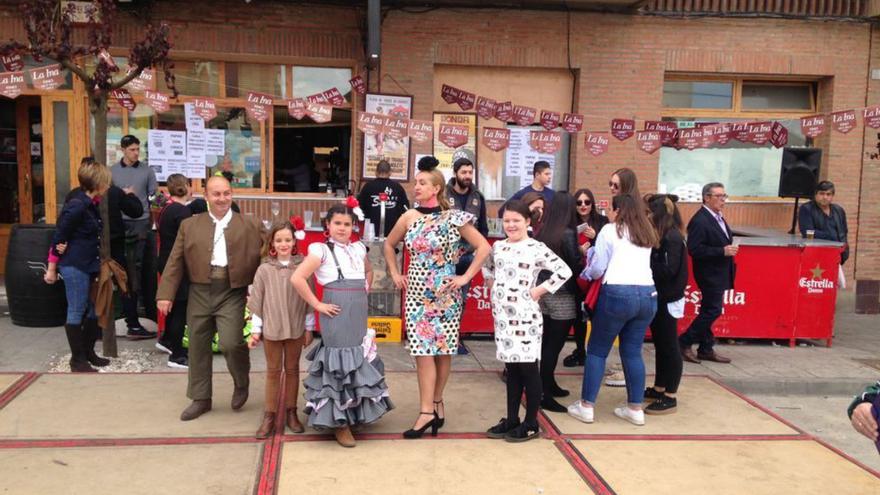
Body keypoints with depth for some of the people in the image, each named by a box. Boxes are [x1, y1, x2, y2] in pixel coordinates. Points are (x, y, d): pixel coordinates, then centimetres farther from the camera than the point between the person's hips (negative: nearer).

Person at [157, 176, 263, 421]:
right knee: (198, 347, 9)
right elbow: (175, 262, 5)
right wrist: (166, 294, -2)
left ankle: (241, 382, 16)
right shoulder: (189, 225, 8)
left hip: (232, 293, -3)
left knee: (230, 343, -14)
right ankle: (200, 398, 25)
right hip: (200, 293, 3)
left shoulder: (251, 225, 4)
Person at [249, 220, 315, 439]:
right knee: (273, 371, 8)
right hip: (272, 328, 0)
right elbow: (257, 301, 0)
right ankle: (269, 416, 15)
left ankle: (291, 412, 22)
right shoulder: (264, 269, -3)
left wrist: (309, 328, 2)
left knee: (292, 370, 12)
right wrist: (255, 330, -1)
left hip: (296, 328, 0)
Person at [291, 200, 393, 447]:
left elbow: (369, 271, 30)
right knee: (340, 363, -1)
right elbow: (297, 278, -17)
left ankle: (354, 412, 31)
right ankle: (340, 422, 9)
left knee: (359, 360, 14)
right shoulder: (321, 250, -7)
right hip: (337, 314, -6)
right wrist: (317, 305, -14)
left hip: (358, 314, 6)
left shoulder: (358, 248, 11)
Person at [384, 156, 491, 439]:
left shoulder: (454, 218, -8)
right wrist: (395, 274, 11)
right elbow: (389, 245, 20)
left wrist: (466, 277, -8)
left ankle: (435, 402, 21)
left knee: (443, 350, 5)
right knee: (423, 350, -1)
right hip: (417, 292, 3)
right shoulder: (409, 218, 3)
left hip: (445, 293, -2)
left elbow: (483, 248, -5)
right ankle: (429, 410, 2)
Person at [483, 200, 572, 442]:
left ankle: (531, 423, 12)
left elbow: (564, 271, -14)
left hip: (525, 316, -6)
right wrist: (491, 285, 12)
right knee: (511, 369, 13)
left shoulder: (536, 248, -9)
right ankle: (511, 420, 22)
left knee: (528, 368, 1)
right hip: (502, 315, 6)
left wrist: (540, 290, -12)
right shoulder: (498, 247, 10)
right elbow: (487, 267, 29)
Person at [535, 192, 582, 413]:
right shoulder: (568, 234, -15)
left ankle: (550, 385, 30)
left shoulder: (541, 232, 3)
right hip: (562, 296, -7)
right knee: (554, 345, -1)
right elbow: (576, 265, -14)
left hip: (544, 293, 7)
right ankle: (545, 395, 2)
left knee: (548, 343, 17)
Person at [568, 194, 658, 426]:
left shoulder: (610, 230, 3)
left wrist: (585, 273, 19)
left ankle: (586, 406, 9)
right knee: (633, 352, 14)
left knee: (597, 350, 6)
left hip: (618, 294, -5)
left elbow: (597, 269, -2)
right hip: (648, 295, 5)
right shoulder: (647, 234, 19)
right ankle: (636, 409, 16)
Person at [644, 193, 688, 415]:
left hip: (667, 300, -9)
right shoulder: (662, 235, 9)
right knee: (660, 344, 17)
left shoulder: (672, 238, -18)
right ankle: (659, 388, 28)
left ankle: (670, 397, 7)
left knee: (669, 347, -1)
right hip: (659, 298, 9)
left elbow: (668, 270, -23)